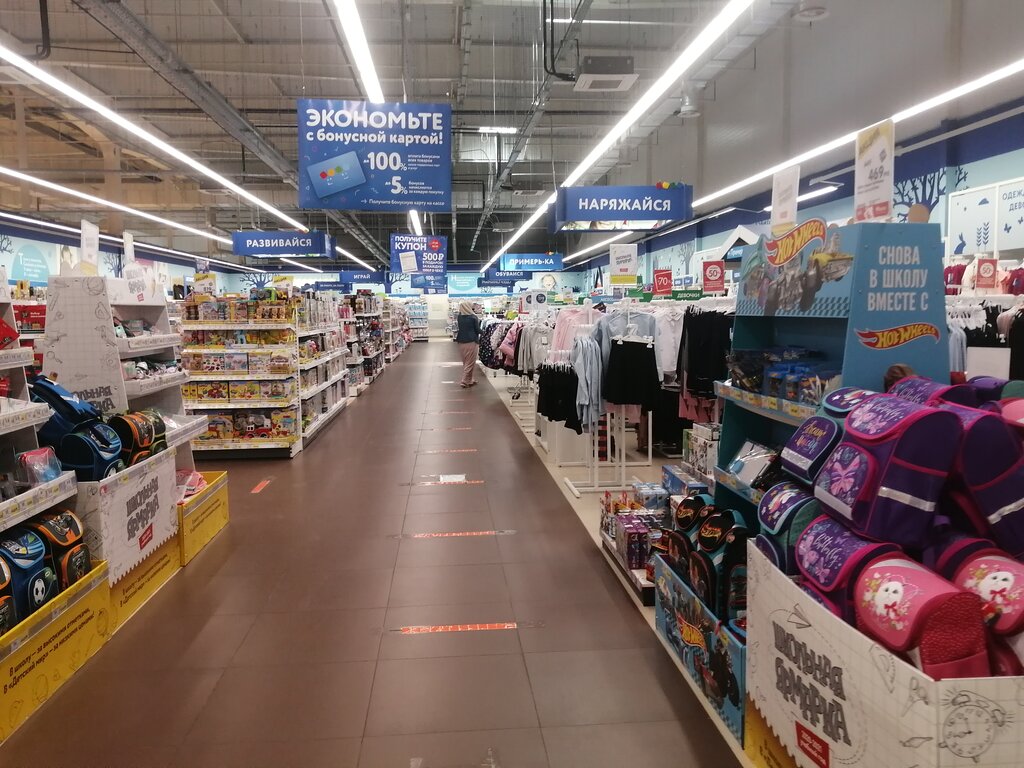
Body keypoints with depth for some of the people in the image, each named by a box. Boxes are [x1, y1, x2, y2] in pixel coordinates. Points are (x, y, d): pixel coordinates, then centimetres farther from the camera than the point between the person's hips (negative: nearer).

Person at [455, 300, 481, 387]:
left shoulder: (459, 317, 2)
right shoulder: (473, 317, -11)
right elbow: (478, 330, -5)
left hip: (461, 342, 5)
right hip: (471, 342, -5)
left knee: (465, 362, 16)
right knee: (470, 363, 3)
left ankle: (471, 380, 23)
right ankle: (465, 381, 0)